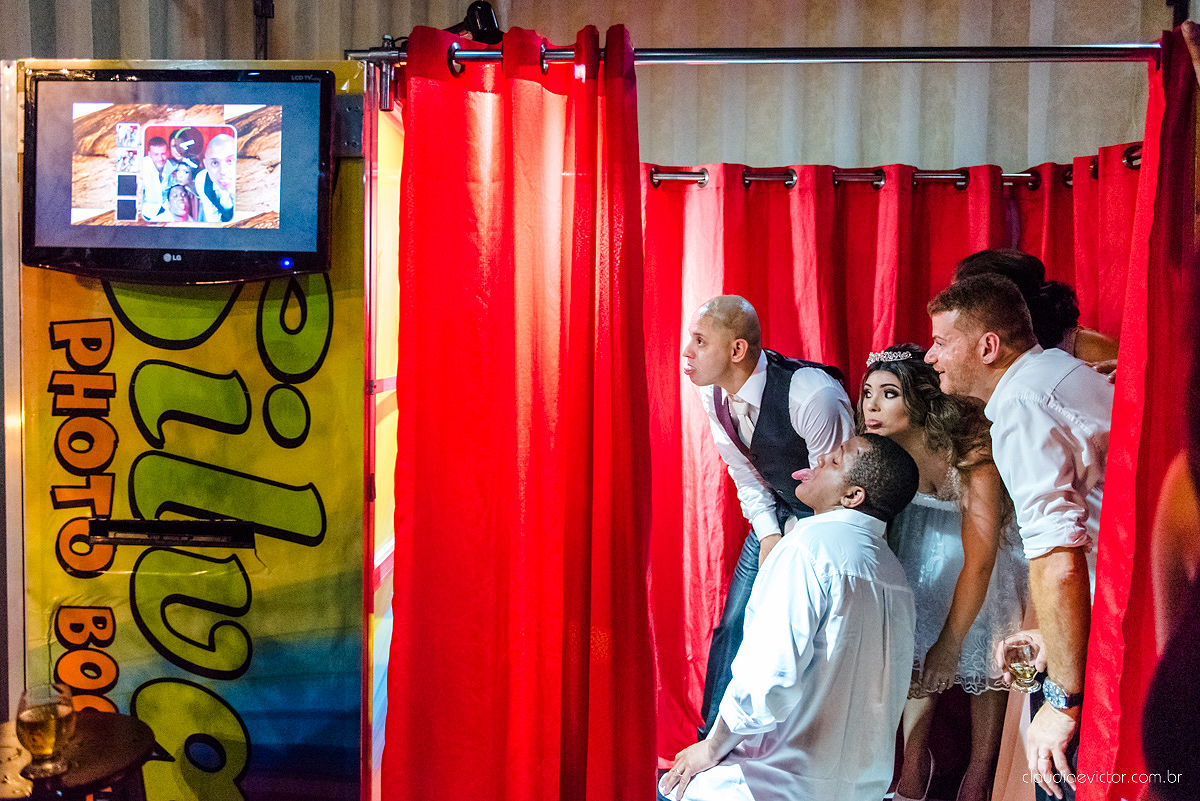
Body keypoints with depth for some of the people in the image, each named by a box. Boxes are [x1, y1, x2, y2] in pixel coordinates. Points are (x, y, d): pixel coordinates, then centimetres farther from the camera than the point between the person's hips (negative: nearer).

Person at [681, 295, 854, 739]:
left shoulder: (814, 396, -32)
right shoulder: (713, 393, -10)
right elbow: (745, 475, 4)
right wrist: (769, 536, -5)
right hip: (777, 516, 7)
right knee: (734, 624, 6)